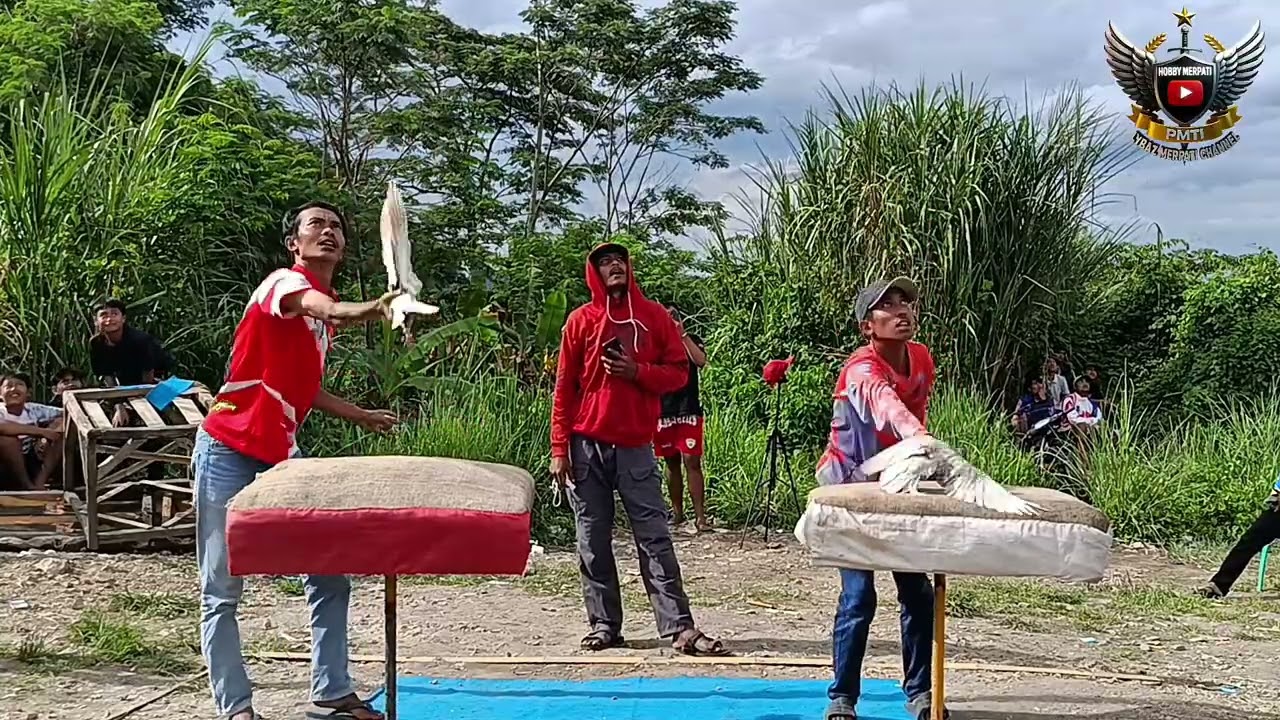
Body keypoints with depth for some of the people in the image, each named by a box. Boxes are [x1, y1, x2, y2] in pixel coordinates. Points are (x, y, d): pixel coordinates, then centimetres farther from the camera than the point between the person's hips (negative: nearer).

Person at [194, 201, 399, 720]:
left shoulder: (326, 313, 13)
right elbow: (327, 310, -39)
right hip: (230, 454, -8)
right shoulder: (285, 282, -12)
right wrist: (374, 308, -60)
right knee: (222, 592, -2)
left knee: (330, 580, 5)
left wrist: (360, 416, 25)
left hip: (281, 458, 8)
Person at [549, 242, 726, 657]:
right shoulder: (581, 320, 5)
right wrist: (559, 449, -2)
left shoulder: (655, 317, 7)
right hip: (587, 447, 1)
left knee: (655, 538, -4)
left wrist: (637, 372, -12)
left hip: (636, 447, 0)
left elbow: (679, 373, 6)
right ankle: (604, 624, 11)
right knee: (593, 541, 3)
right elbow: (565, 387, 4)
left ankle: (679, 628, -7)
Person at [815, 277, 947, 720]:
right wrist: (918, 438, -70)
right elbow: (884, 401, -50)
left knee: (917, 591, 5)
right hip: (851, 487, -6)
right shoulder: (862, 369, -28)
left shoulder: (922, 358, -5)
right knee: (859, 596, -11)